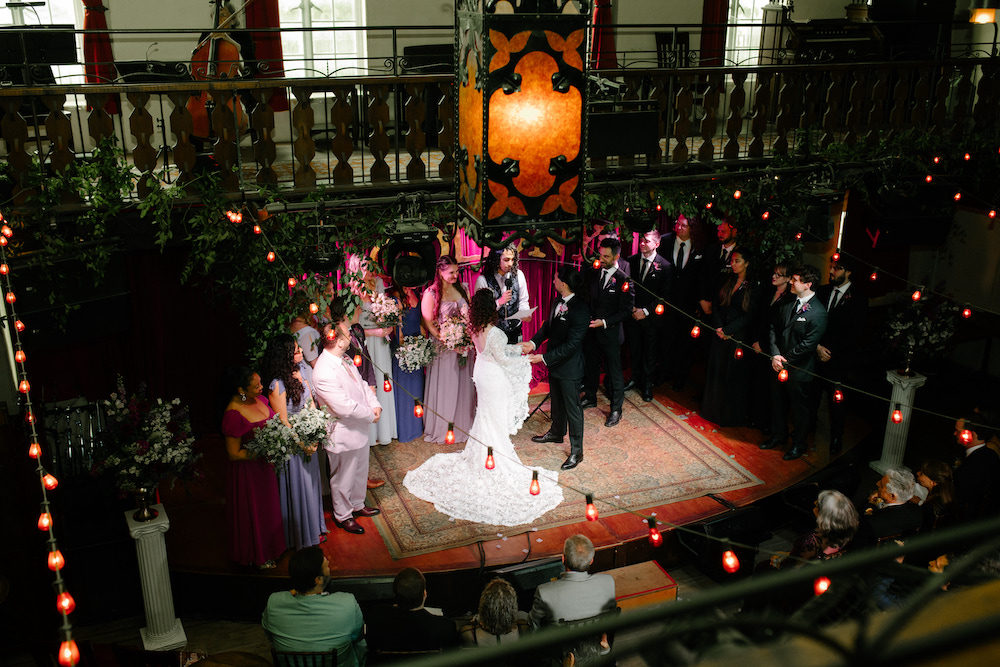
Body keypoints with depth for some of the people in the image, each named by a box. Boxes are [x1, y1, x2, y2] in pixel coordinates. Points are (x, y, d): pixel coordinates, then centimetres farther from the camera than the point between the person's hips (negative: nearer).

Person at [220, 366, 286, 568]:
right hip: (247, 470, -8)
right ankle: (256, 556, 36)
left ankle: (268, 549, 45)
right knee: (253, 511, 13)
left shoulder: (259, 400, -5)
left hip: (264, 467, 8)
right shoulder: (233, 415, -28)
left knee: (268, 507, 24)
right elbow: (234, 454, -23)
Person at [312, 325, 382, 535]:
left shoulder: (344, 360, -2)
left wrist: (375, 405, -6)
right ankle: (343, 516, 34)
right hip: (342, 435, -9)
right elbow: (345, 407, -31)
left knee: (360, 471, 26)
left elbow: (361, 384, 9)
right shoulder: (324, 372, -32)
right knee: (344, 478, 13)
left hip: (360, 429, 9)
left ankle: (357, 505, 49)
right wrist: (371, 415, -17)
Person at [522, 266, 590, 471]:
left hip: (570, 368, -8)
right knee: (556, 400, 27)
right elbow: (548, 325, 9)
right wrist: (533, 342, -7)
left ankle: (576, 451, 20)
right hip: (554, 362, 8)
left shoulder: (580, 310, -29)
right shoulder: (558, 301, -4)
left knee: (572, 407, 6)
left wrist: (544, 358, -27)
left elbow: (571, 345, -28)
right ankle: (556, 432, 51)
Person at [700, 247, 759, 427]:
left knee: (734, 374, 3)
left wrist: (728, 330, -15)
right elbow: (716, 304, 6)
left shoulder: (753, 288, -9)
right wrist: (718, 327, -8)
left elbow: (749, 315, -13)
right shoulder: (728, 282, 8)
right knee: (716, 370, 11)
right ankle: (714, 409, 25)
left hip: (738, 336, -5)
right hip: (721, 334, 5)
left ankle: (731, 415, 17)